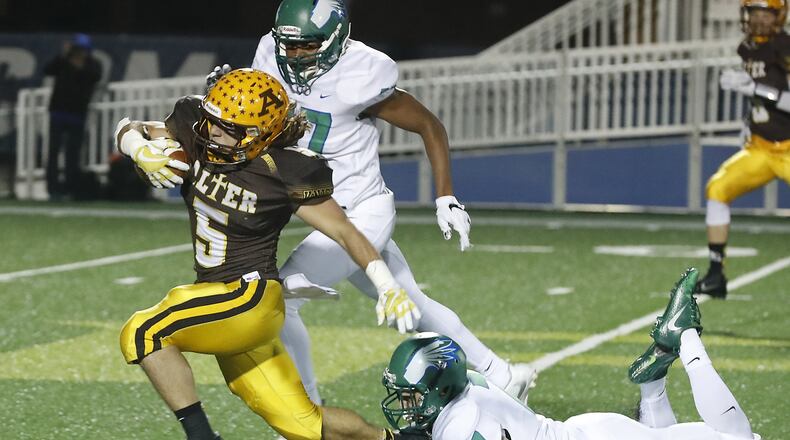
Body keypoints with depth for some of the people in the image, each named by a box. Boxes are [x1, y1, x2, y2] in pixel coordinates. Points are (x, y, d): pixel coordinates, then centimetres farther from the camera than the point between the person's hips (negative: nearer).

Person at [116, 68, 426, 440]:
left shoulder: (282, 176, -16)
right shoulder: (199, 142, -2)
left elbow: (346, 232, -8)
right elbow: (128, 130, 8)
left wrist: (389, 289, -17)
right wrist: (144, 149, -15)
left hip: (250, 296, -7)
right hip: (218, 298, 7)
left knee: (143, 334, -24)